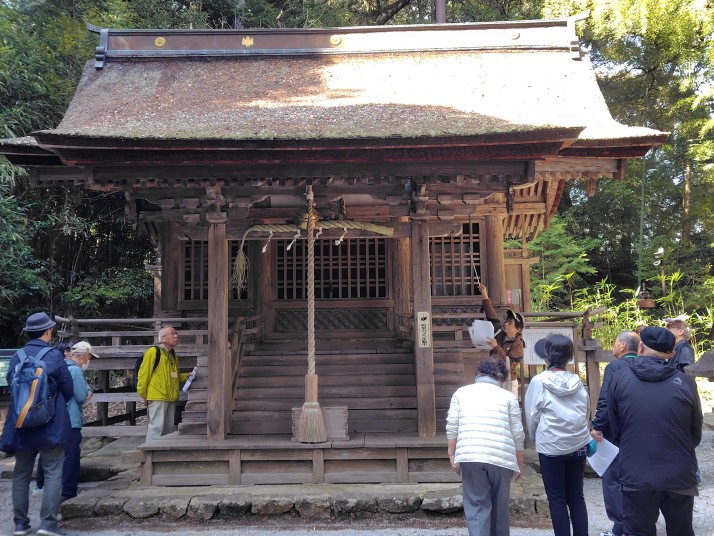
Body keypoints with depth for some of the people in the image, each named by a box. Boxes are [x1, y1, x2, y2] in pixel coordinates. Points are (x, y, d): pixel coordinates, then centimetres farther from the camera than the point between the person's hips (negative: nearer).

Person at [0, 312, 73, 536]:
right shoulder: (54, 356, -10)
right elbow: (67, 389, -3)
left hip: (21, 424, 4)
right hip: (50, 424, -4)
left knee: (21, 474, 14)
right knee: (53, 473, 0)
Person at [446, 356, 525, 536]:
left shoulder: (461, 393, 12)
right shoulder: (508, 396, 9)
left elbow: (452, 426, 4)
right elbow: (517, 434, 7)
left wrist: (452, 455, 9)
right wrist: (519, 463, 16)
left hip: (470, 456, 0)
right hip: (501, 457, 0)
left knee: (476, 506, 3)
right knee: (499, 506, 17)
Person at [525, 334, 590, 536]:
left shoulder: (539, 381, -11)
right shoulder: (577, 381, 1)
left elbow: (532, 415, -5)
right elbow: (585, 413, 10)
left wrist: (534, 437, 12)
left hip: (551, 447, -4)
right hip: (578, 445, 4)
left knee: (557, 499, 6)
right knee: (576, 497, 13)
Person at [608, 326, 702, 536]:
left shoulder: (619, 378, -7)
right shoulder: (685, 382, -6)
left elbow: (615, 429, 2)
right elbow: (696, 434, 6)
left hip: (637, 475, -1)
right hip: (679, 476, 2)